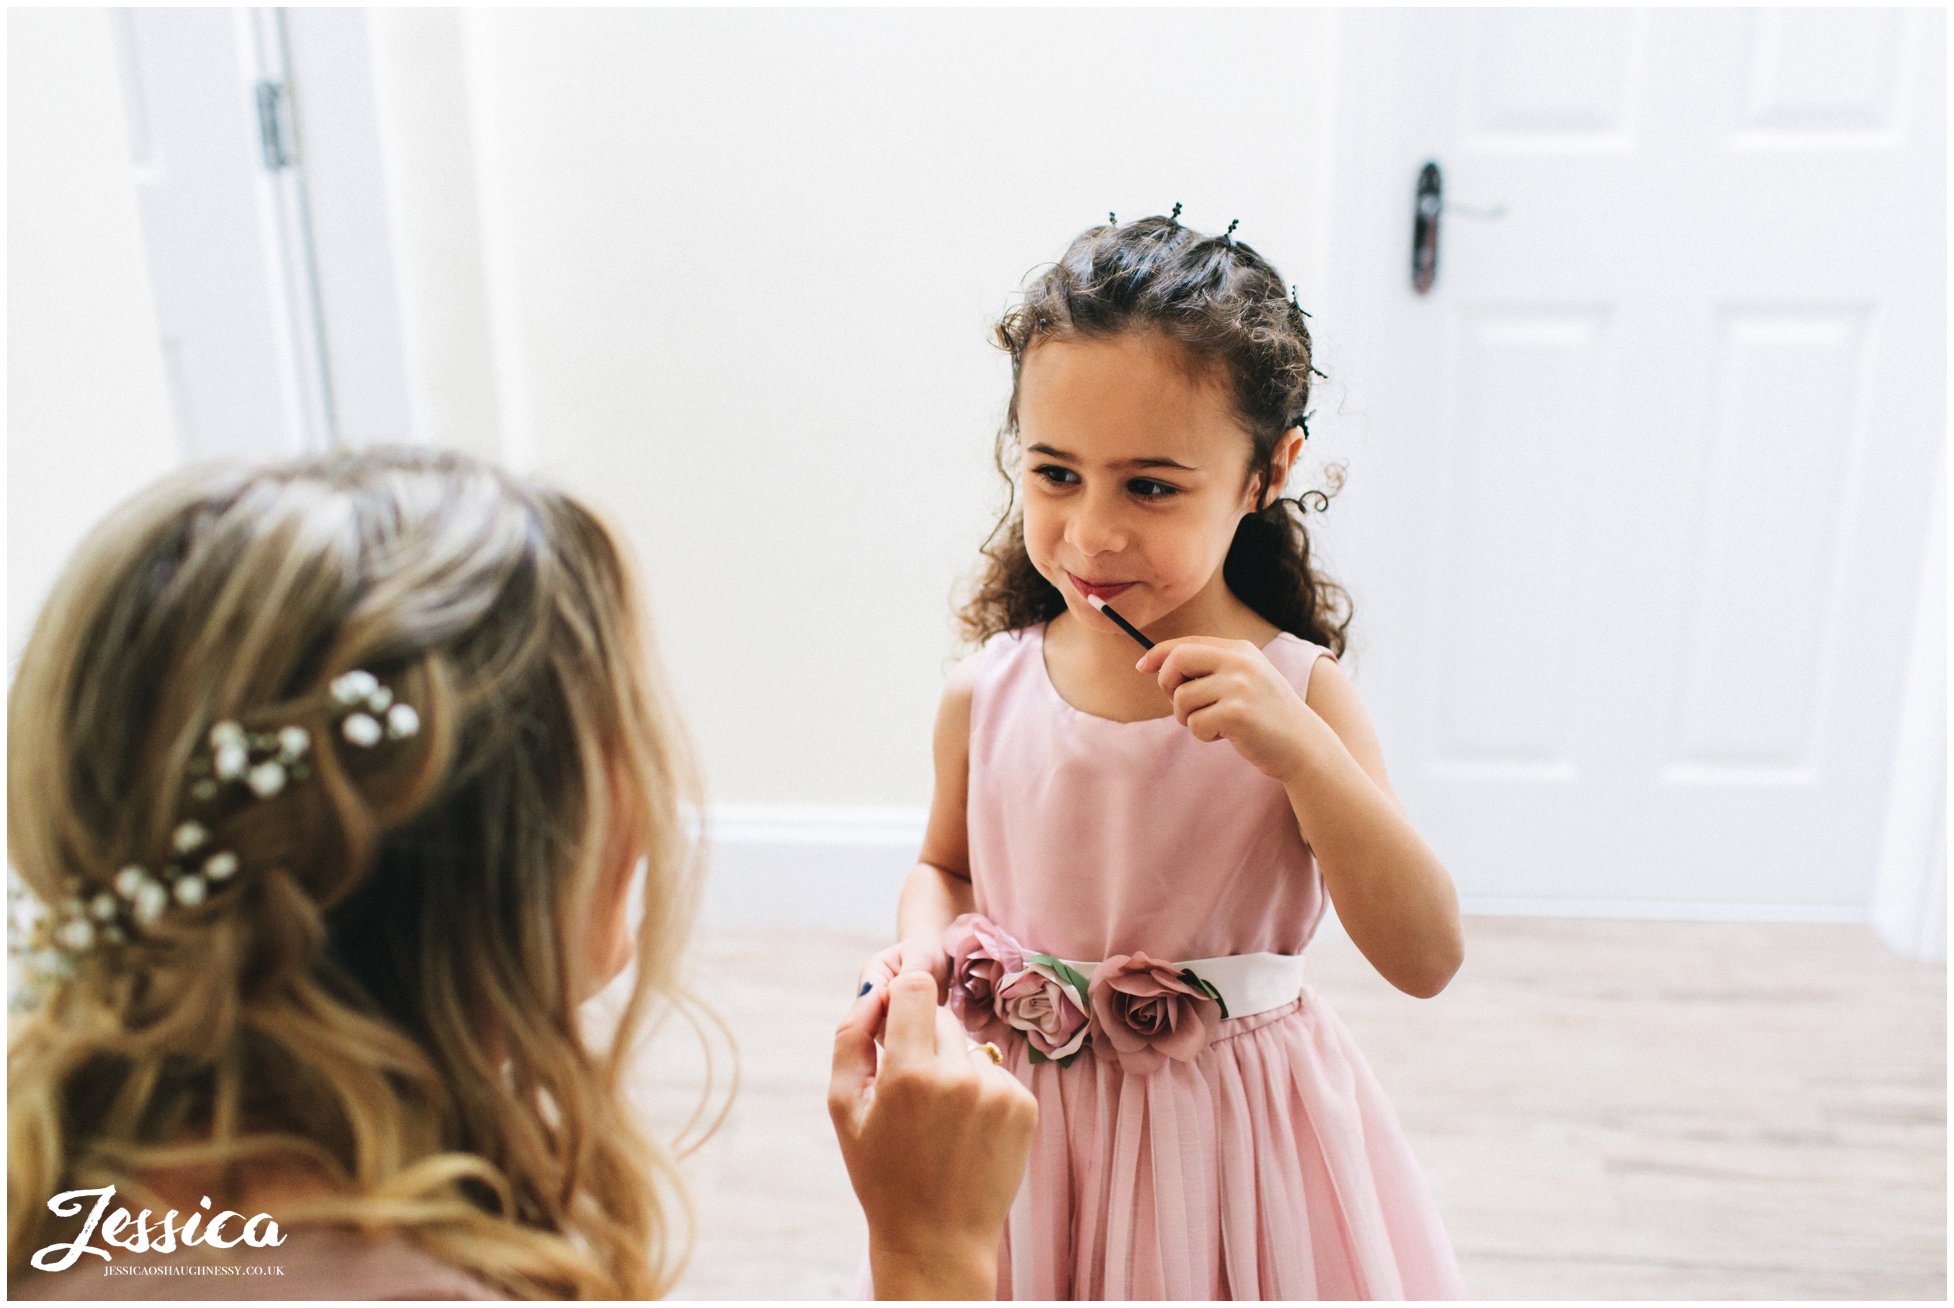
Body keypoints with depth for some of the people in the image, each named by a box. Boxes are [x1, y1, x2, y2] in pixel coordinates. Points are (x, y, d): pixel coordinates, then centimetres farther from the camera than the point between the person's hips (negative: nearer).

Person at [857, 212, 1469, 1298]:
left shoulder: (1292, 692, -16)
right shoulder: (987, 695, -9)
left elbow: (1428, 961, -21)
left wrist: (1298, 750, -33)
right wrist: (923, 944, -11)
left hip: (1223, 1135, -2)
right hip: (1020, 1124, 3)